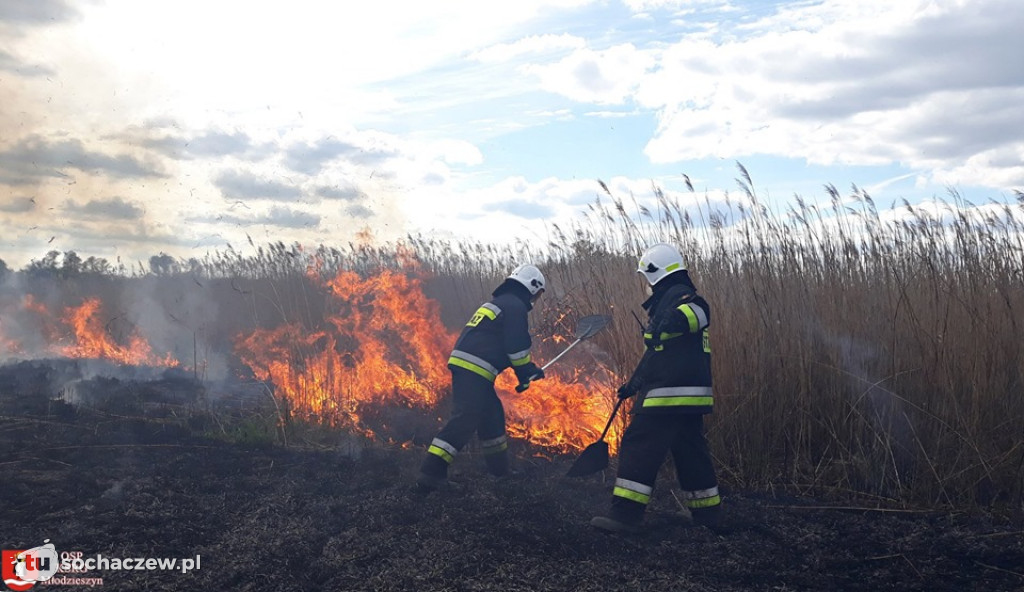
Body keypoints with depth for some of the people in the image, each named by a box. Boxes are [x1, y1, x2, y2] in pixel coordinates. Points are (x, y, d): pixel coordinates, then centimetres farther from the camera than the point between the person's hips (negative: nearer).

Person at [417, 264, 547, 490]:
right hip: (474, 370, -10)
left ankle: (499, 467, 31)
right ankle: (431, 472, -19)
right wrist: (530, 372, 5)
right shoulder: (515, 306, -4)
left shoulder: (497, 302, 26)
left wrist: (527, 371, 29)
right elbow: (517, 347, -11)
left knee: (492, 414, 20)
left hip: (462, 364, 10)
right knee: (465, 420, -14)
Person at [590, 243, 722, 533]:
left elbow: (698, 310, -33)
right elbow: (657, 352, 30)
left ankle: (625, 514, -11)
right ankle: (707, 512, 22)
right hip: (690, 396, 11)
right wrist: (633, 383, 33)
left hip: (670, 393, -11)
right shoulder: (669, 298, 24)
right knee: (690, 452, 16)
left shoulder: (676, 294, -7)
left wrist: (670, 324, -45)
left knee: (639, 446, -10)